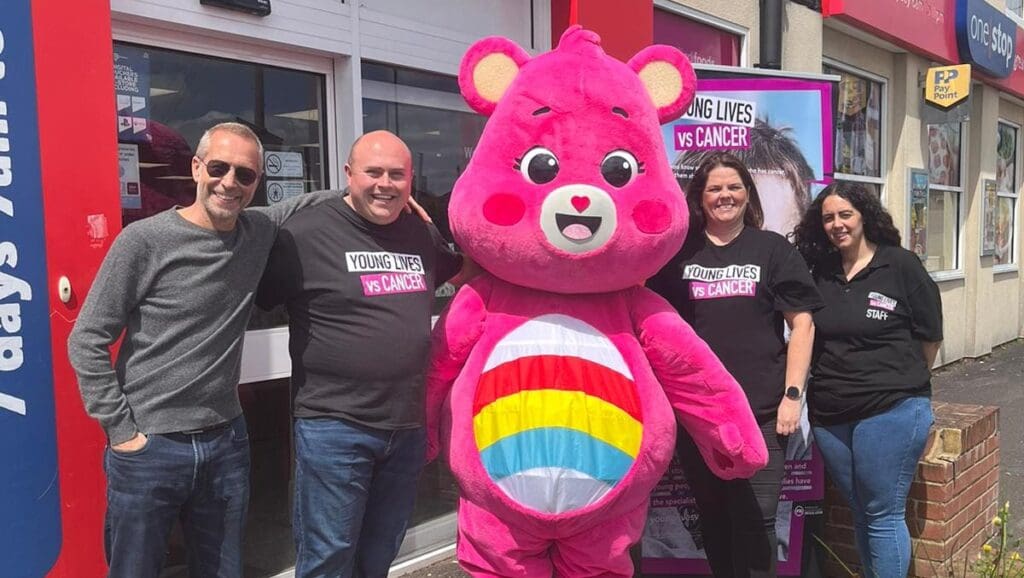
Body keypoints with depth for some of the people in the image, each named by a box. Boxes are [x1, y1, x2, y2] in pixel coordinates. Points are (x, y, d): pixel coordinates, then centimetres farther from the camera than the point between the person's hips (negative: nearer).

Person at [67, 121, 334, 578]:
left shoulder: (261, 231, 1)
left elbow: (308, 202, 20)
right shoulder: (143, 241, -13)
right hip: (148, 450, -4)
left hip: (226, 443, 4)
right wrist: (121, 430, -9)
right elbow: (87, 341, -8)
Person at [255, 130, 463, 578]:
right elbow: (253, 299, -7)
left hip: (407, 427, 6)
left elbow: (460, 271, 28)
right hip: (333, 428, -5)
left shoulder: (422, 234, 9)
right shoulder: (305, 234, -11)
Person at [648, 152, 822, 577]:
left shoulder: (773, 249, 5)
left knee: (755, 523, 0)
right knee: (713, 518, 13)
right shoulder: (679, 251, 7)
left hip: (761, 412, -2)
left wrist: (792, 395, -5)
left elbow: (801, 324, 2)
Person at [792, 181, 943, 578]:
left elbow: (930, 336, 2)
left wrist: (904, 384, 10)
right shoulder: (821, 272, 7)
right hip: (829, 415, 5)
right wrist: (837, 381, 10)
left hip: (891, 412, -5)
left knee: (883, 515, 0)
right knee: (861, 513, 15)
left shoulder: (901, 265, -5)